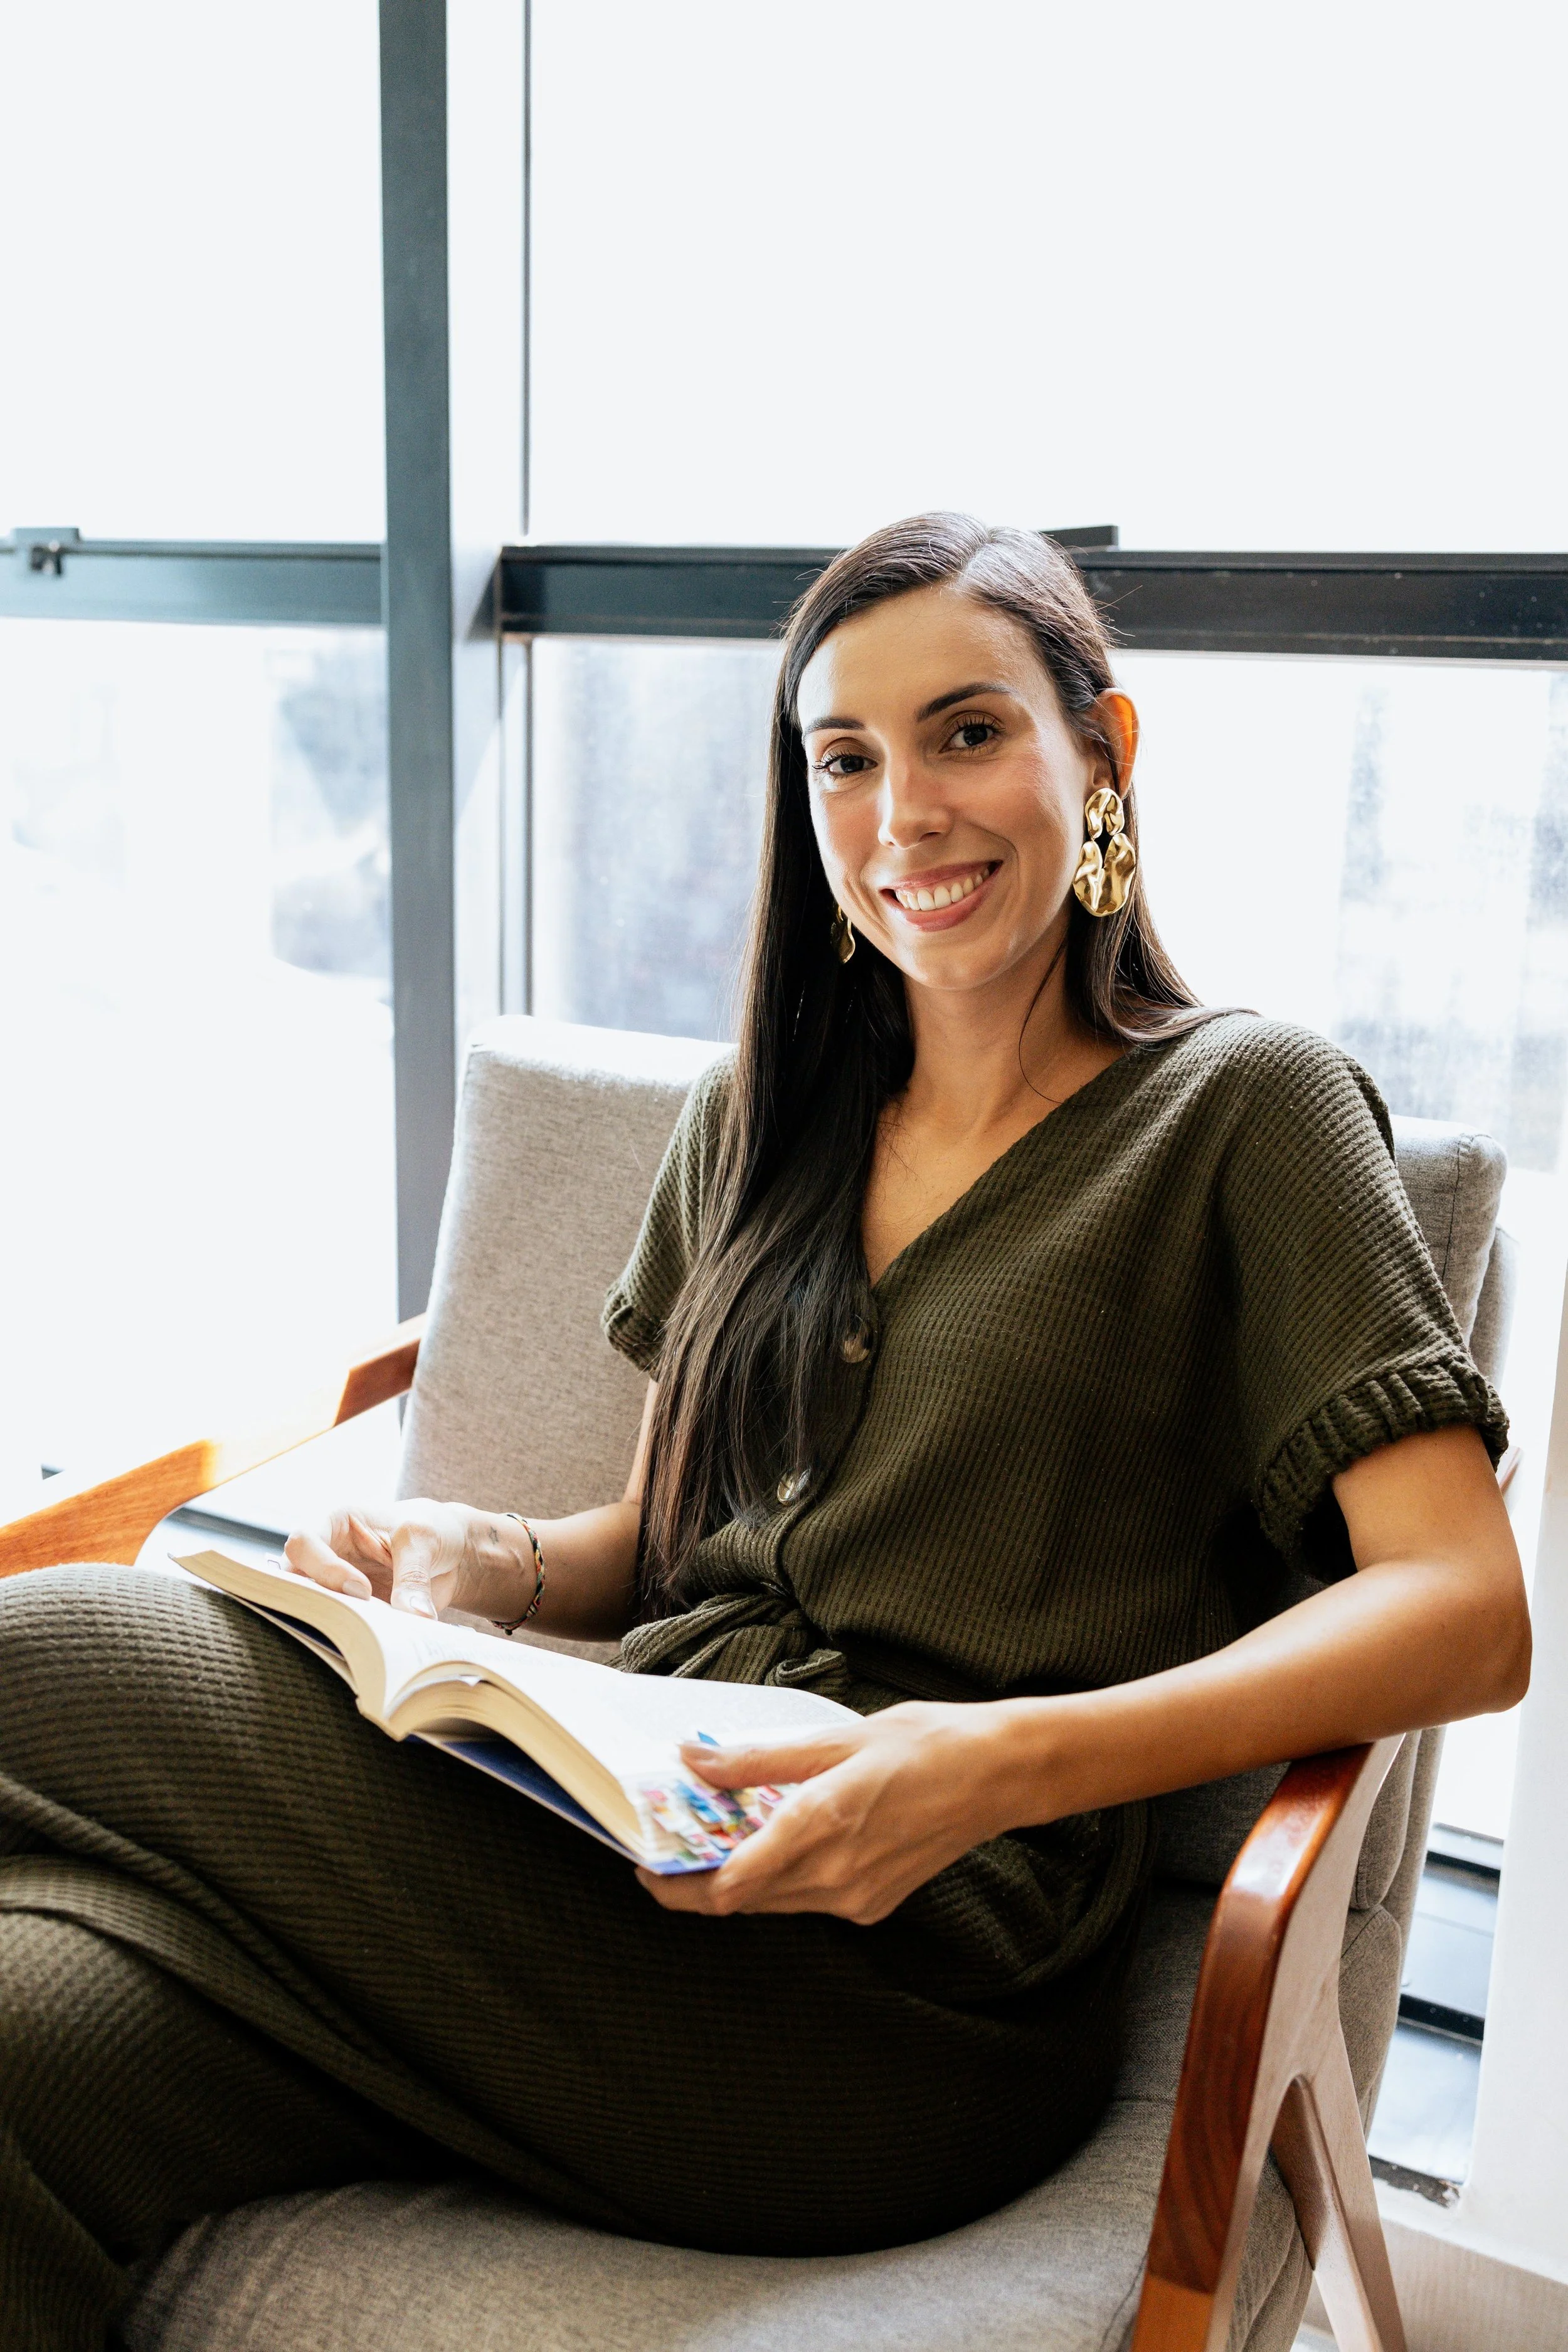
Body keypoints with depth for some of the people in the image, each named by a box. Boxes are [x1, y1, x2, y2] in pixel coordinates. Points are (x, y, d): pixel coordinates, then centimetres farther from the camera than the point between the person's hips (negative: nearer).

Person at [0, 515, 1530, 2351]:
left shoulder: (1247, 1110, 1)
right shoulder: (759, 1119, 17)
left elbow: (1468, 1613, -9)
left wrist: (1005, 1761, -22)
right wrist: (494, 1560, -3)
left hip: (912, 1979, -5)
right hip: (641, 1787, 5)